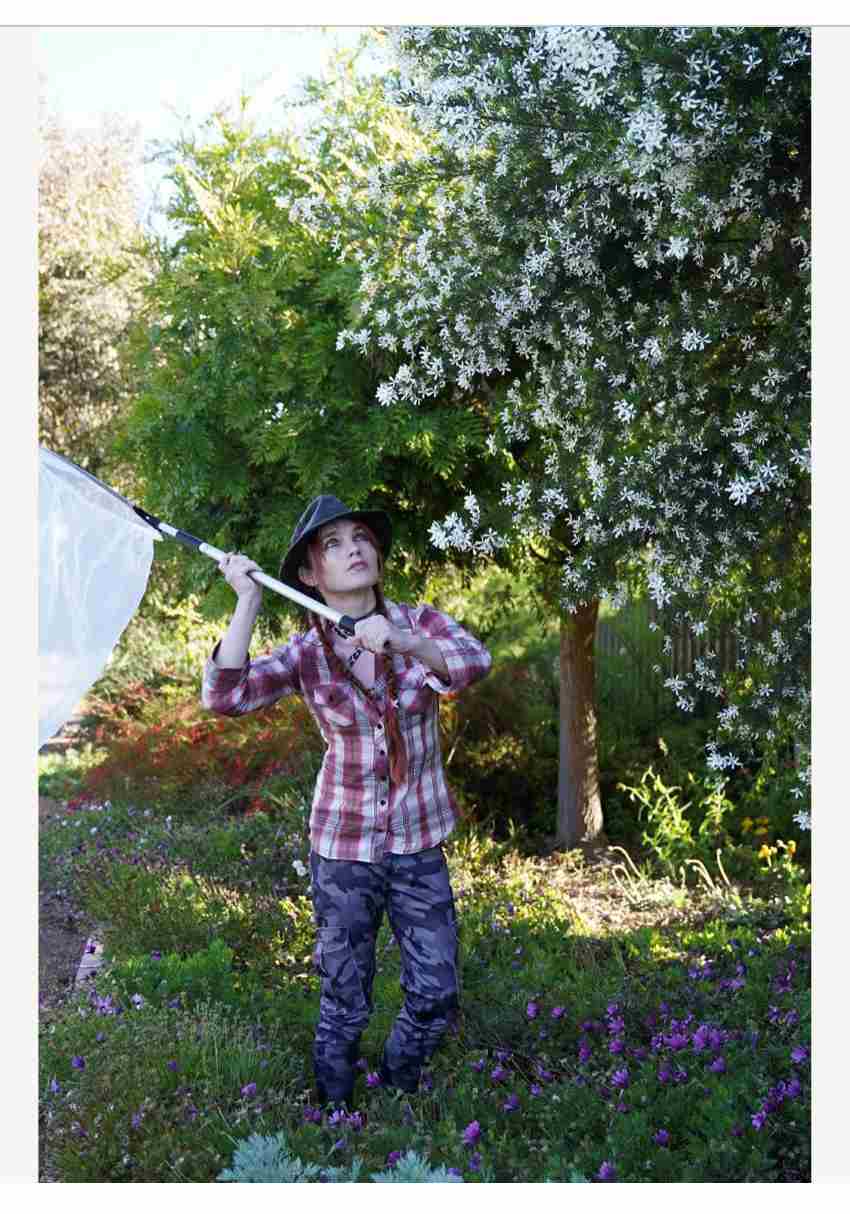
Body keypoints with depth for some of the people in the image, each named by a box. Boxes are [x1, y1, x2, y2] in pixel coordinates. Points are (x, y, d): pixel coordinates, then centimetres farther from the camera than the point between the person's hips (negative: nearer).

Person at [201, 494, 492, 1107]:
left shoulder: (419, 622, -5)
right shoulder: (305, 654, -7)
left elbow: (475, 662, -26)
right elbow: (224, 695, -21)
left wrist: (404, 643, -43)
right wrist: (248, 602, -27)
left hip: (419, 843, 2)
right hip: (342, 846, -1)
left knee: (436, 997, 7)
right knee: (345, 1003, 10)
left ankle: (395, 1091, 34)